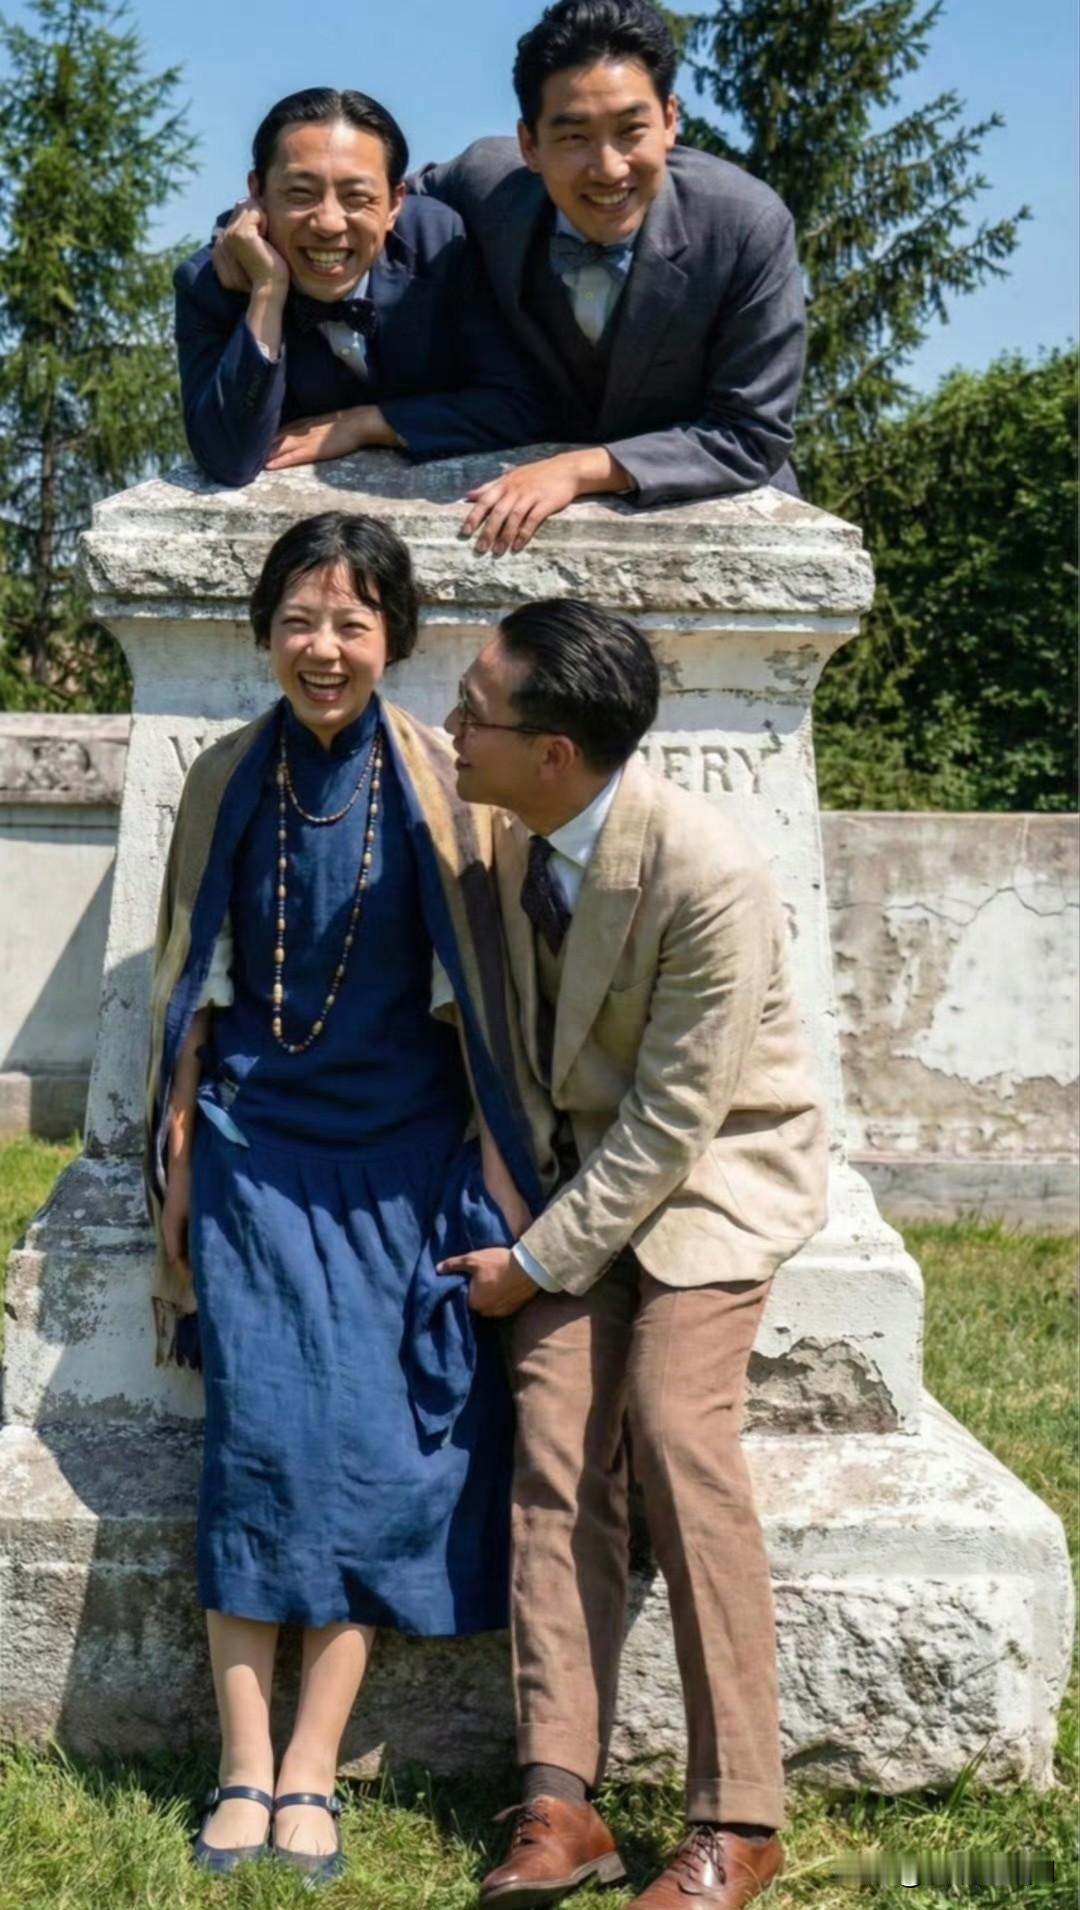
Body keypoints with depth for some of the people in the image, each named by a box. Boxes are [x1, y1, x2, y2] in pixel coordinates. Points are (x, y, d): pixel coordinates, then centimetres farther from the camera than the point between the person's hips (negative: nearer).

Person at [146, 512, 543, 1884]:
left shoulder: (438, 786, -3)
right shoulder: (228, 780, 2)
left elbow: (478, 983, 0)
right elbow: (191, 980, 8)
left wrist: (501, 1163, -3)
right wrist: (175, 1161, 5)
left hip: (401, 1155, -1)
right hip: (257, 1145, 1)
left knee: (376, 1440, -5)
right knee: (264, 1427, -8)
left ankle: (313, 1770, 5)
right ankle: (244, 1767, 1)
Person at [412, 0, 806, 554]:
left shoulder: (750, 227, -23)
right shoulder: (486, 185, -15)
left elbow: (752, 438, -18)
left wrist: (582, 469, -27)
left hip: (710, 515, -1)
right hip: (531, 502, 1)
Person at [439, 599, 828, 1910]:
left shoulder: (707, 876, -27)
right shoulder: (514, 840, -9)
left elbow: (678, 1118, -22)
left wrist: (541, 1260, -16)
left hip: (714, 1163, -5)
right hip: (582, 1152, 5)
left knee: (675, 1425, -20)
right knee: (554, 1436, -9)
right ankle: (559, 1803, -5)